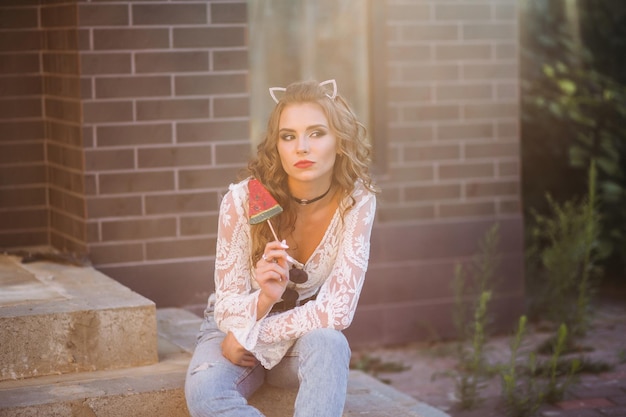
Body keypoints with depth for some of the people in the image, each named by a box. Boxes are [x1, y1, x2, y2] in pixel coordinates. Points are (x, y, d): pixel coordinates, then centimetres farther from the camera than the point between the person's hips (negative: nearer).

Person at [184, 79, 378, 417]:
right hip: (237, 326, 0)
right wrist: (264, 297, -37)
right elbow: (227, 311, -16)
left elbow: (337, 311, -21)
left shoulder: (356, 201, -19)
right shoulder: (243, 199, -22)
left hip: (306, 335, 1)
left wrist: (250, 339, -19)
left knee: (328, 344, -35)